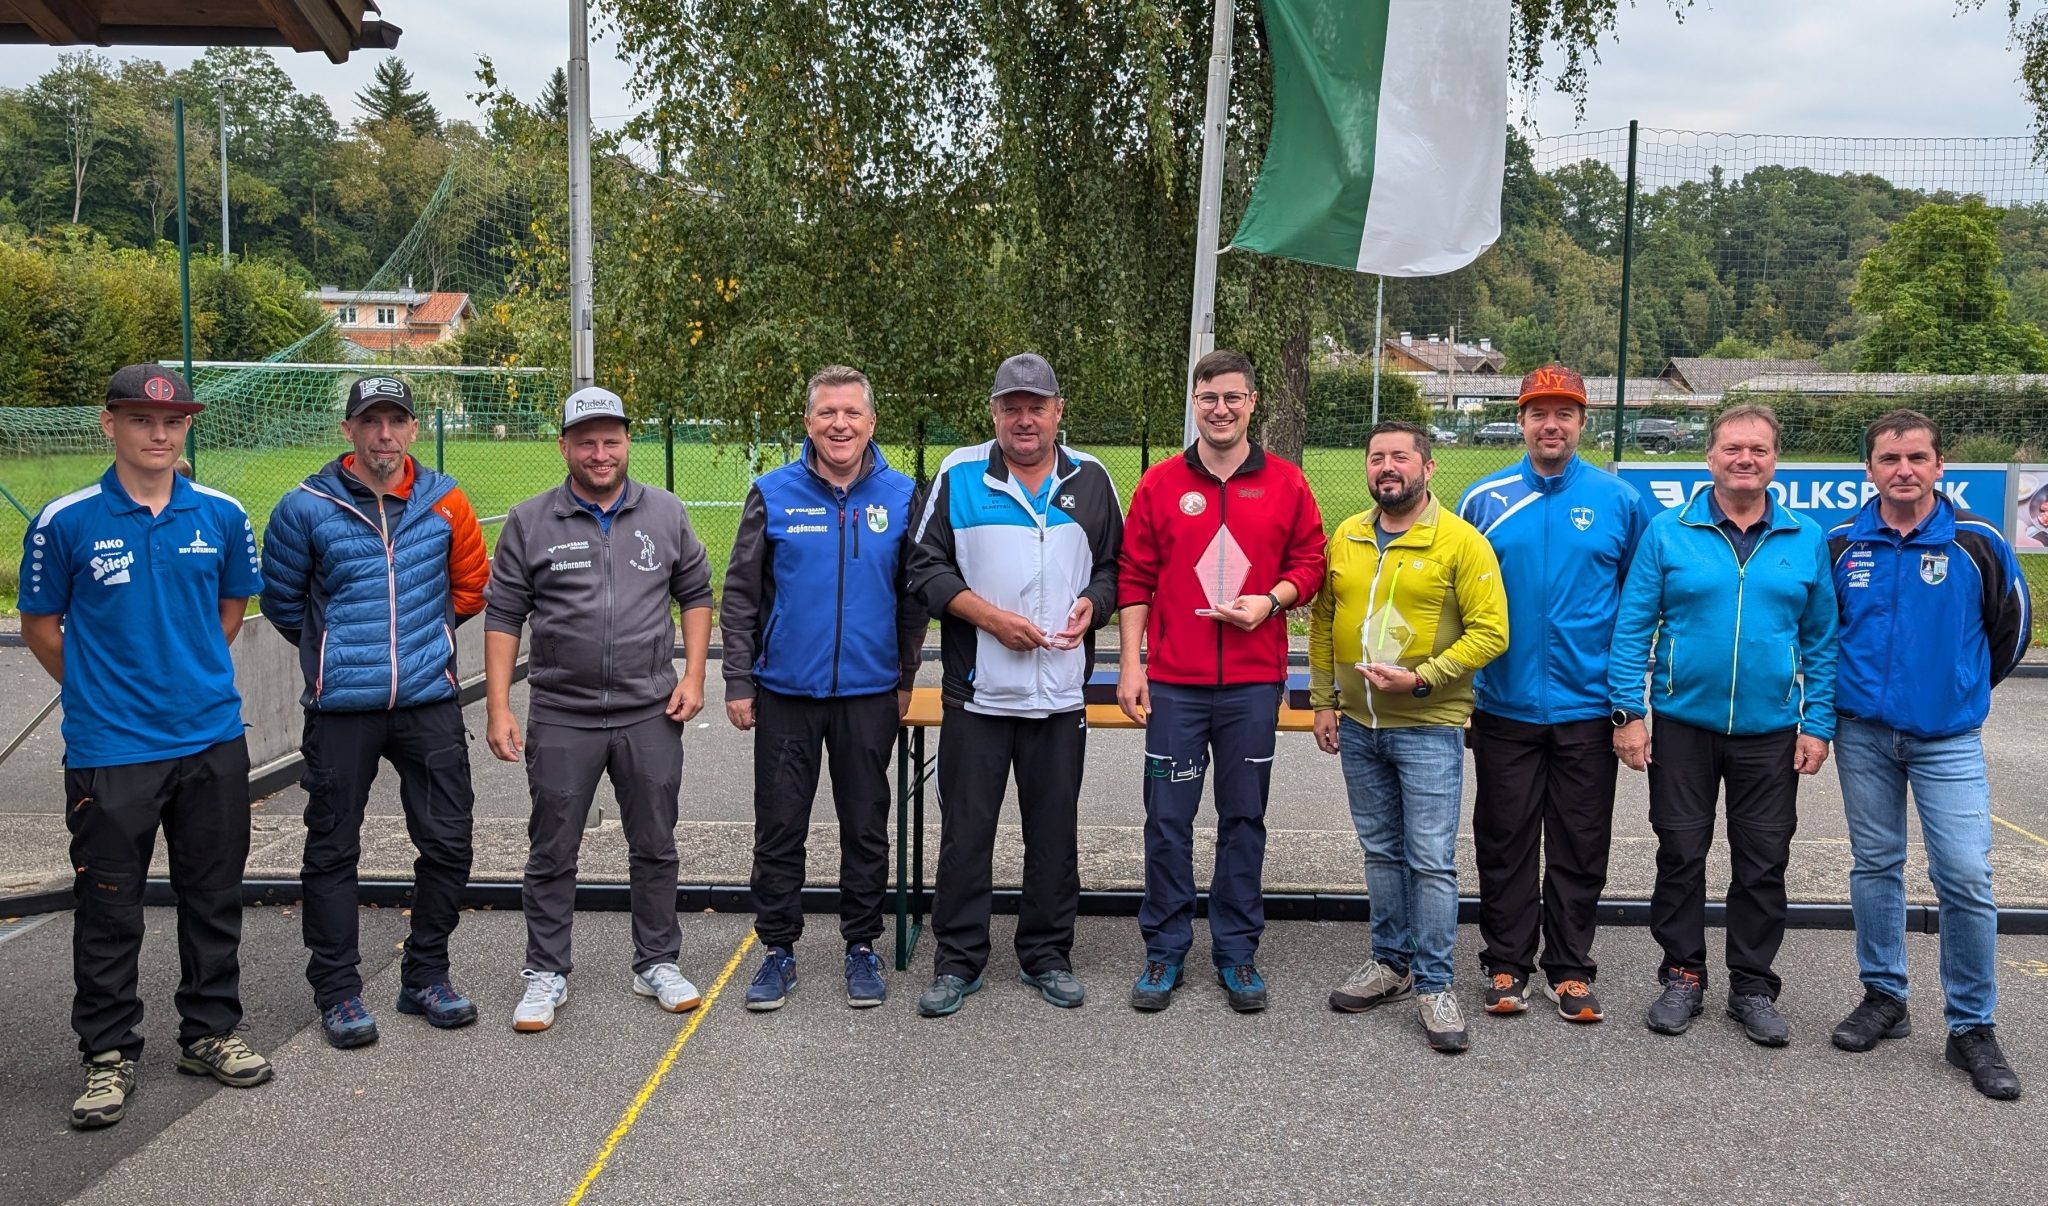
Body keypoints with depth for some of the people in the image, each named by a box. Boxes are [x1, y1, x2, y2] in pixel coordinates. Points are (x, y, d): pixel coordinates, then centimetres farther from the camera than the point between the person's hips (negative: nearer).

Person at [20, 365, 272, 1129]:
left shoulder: (221, 516, 2)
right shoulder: (65, 523, -6)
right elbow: (40, 626, 4)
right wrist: (101, 692, 7)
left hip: (212, 742, 3)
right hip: (109, 750, -3)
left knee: (215, 897, 12)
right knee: (109, 908, 4)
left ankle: (210, 1032, 28)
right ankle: (109, 1055, 19)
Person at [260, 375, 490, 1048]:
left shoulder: (444, 503, 3)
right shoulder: (307, 508, -3)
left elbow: (470, 587, 17)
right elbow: (282, 601, 10)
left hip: (430, 702, 2)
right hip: (341, 708, -2)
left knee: (448, 843, 5)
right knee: (333, 850, 5)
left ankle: (426, 978, 22)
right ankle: (337, 991, 19)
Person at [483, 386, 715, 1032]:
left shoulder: (665, 514, 4)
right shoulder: (530, 522, 0)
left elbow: (696, 594, 11)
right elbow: (502, 615, 1)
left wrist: (693, 675, 0)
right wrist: (498, 707, -4)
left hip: (651, 713, 1)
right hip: (560, 717, -1)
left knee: (656, 848, 11)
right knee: (552, 854, 7)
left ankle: (657, 964, 25)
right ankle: (546, 974, 22)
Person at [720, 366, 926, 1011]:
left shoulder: (901, 496, 1)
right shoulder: (773, 494, -1)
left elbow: (914, 596, 8)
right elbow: (740, 595, 1)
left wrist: (905, 678, 6)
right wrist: (738, 681, -3)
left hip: (869, 694, 1)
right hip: (785, 692, 0)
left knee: (866, 827, 10)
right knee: (779, 829, 7)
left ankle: (861, 945, 24)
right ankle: (778, 948, 21)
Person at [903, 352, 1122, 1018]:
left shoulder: (1091, 480, 8)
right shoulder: (959, 475, 0)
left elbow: (1113, 564, 15)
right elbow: (926, 565, 0)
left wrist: (1091, 605, -7)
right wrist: (989, 616, -12)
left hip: (1061, 694, 2)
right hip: (977, 693, -2)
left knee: (1054, 831, 10)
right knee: (966, 831, 4)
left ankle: (1047, 956, 25)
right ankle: (958, 960, 18)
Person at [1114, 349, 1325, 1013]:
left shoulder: (1285, 483, 5)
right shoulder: (1160, 485, 4)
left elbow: (1310, 562, 10)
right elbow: (1134, 578, 4)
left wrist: (1271, 600, -10)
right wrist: (1130, 664, -2)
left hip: (1253, 683, 1)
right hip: (1174, 683, 0)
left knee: (1244, 817, 8)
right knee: (1167, 819, 3)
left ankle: (1238, 951, 19)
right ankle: (1165, 950, 15)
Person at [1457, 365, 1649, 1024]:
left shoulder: (1619, 500, 1)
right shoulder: (1484, 499, 2)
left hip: (1587, 706, 0)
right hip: (1504, 705, 0)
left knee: (1580, 847, 8)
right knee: (1505, 842, 8)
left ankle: (1569, 970, 21)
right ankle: (1506, 965, 20)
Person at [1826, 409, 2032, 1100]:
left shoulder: (1977, 542, -5)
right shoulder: (1841, 544, 0)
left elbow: (2011, 627, 8)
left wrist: (1963, 692, 15)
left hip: (1947, 739, -2)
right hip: (1863, 734, 2)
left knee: (1966, 877, -7)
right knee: (1875, 865, 10)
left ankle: (1972, 1026, 6)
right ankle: (1884, 997, 24)